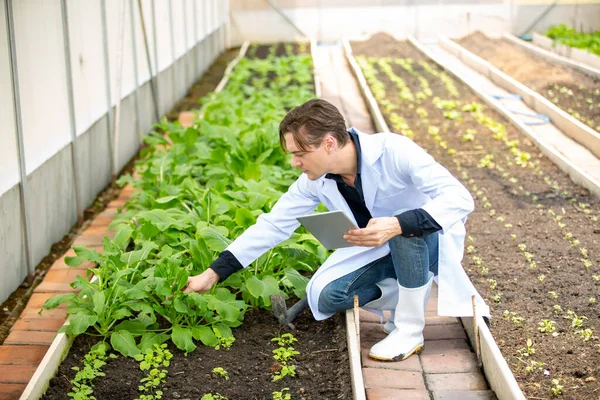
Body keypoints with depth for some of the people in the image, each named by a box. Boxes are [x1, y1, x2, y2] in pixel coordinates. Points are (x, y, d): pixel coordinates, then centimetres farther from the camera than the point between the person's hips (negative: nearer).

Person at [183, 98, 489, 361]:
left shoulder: (394, 152, -31)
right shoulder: (315, 181, -13)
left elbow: (460, 198, -36)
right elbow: (273, 225, -7)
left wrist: (397, 225, -51)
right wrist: (213, 274, -10)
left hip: (429, 239, -5)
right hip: (379, 248, 5)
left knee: (407, 229, -39)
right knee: (325, 296, -17)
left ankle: (410, 329, -19)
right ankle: (410, 298, 5)